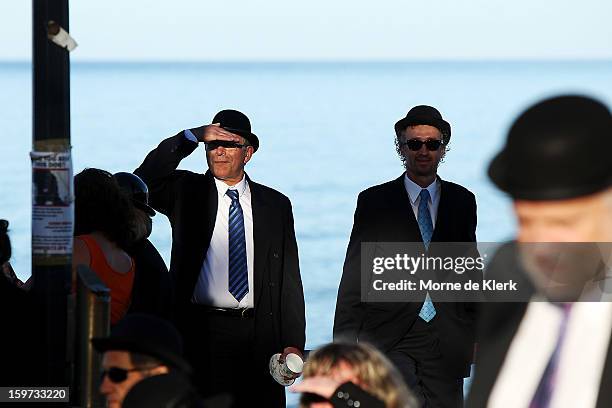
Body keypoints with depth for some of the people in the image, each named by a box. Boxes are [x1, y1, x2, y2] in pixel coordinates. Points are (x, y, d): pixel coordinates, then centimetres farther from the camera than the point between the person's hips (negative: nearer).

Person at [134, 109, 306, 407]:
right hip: (200, 336, -2)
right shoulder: (187, 192, 9)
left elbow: (289, 279, 11)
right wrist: (192, 136, -17)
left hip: (258, 337, 2)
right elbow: (146, 179, -12)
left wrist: (293, 343, 3)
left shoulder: (276, 205, 13)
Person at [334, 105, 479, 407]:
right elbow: (353, 277, 4)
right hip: (390, 342, -3)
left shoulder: (463, 202, 12)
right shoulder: (374, 202, 5)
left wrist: (477, 334, 12)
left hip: (446, 343, 3)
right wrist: (344, 344, -2)